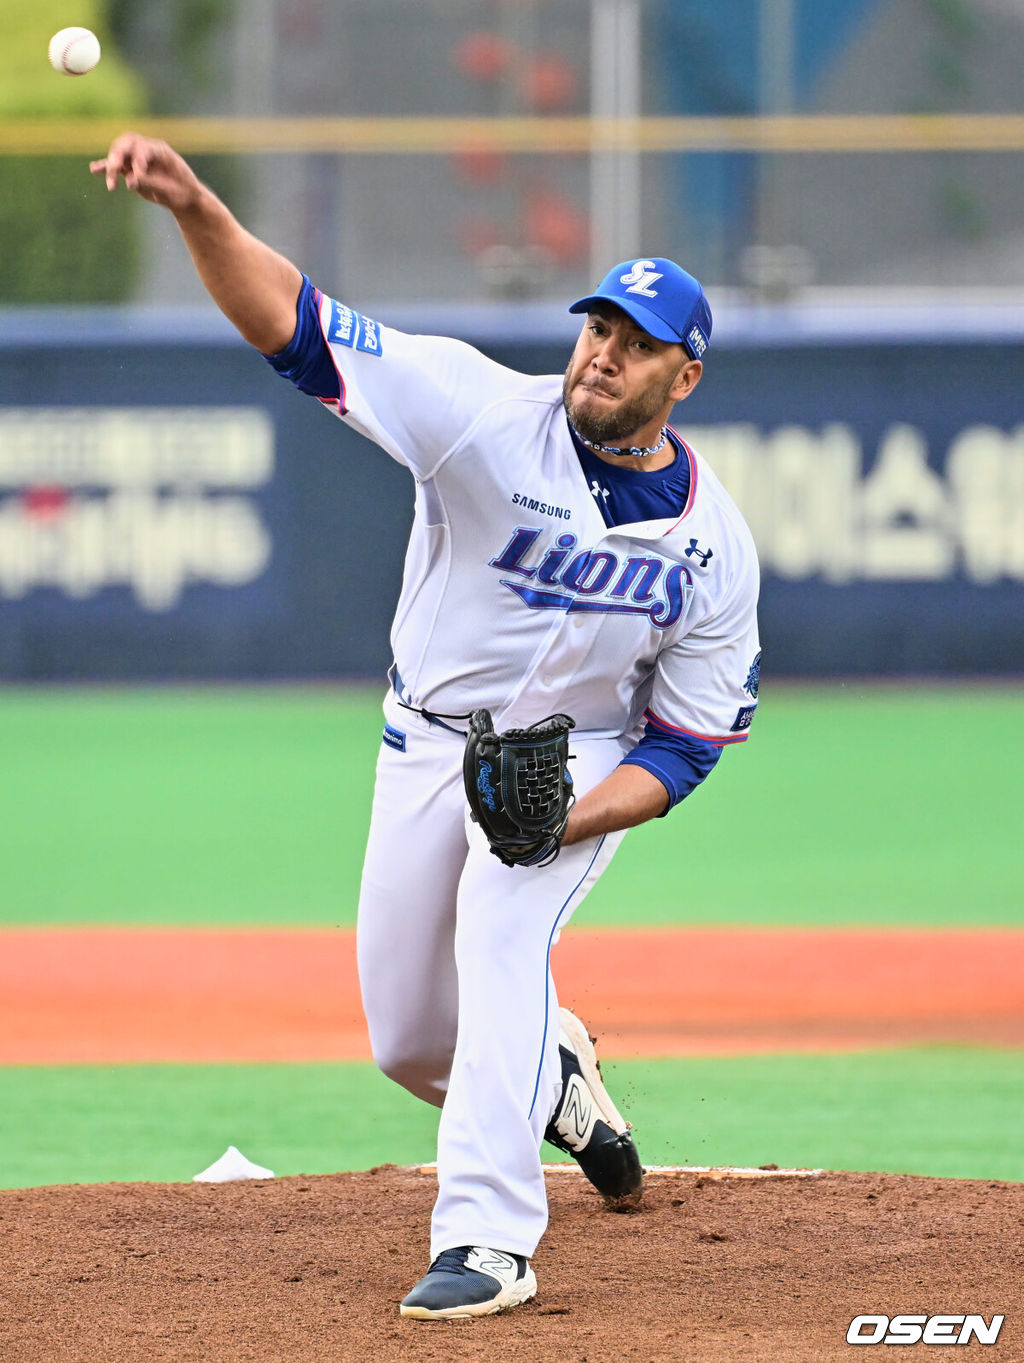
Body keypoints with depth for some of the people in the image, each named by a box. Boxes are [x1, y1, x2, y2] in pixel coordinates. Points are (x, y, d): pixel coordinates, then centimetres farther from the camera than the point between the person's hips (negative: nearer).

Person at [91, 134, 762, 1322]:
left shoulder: (712, 546, -15)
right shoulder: (490, 414, -20)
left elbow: (687, 743, -9)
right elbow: (292, 323, -28)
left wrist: (566, 821, -27)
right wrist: (196, 209, -46)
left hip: (585, 759, -2)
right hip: (429, 742, 2)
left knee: (499, 935, -30)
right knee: (410, 1042, 6)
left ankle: (487, 1240, -30)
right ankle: (554, 1070, 42)